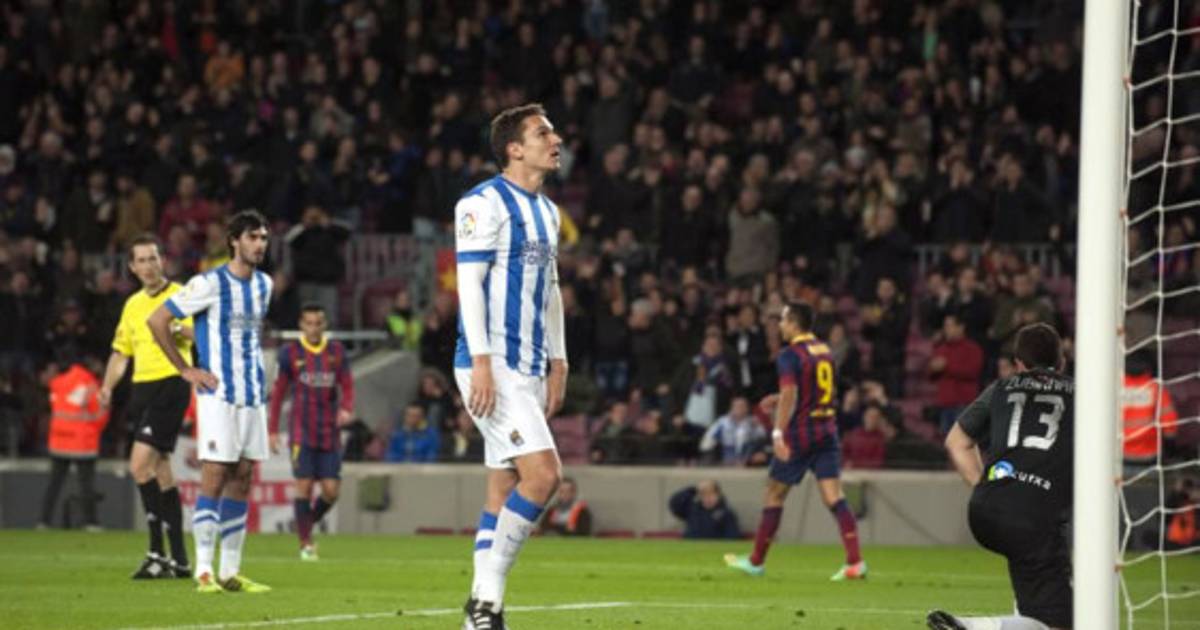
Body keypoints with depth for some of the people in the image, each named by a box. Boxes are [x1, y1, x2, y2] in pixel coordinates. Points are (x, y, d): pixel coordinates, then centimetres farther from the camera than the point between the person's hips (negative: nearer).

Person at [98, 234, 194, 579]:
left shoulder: (179, 295, -3)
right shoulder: (133, 305, 18)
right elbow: (121, 351, 22)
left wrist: (176, 331, -35)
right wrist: (108, 386, 8)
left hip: (171, 384, -8)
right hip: (142, 388, 8)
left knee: (141, 465, -17)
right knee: (160, 469, 8)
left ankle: (157, 552, -14)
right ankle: (179, 560, 12)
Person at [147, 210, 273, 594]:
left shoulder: (263, 284, 12)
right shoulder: (210, 283, -10)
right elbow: (156, 320, -9)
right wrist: (185, 369, -8)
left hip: (253, 394, 7)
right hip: (218, 394, -7)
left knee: (242, 479, 6)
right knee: (214, 478, -10)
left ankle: (231, 572, 8)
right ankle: (204, 571, -8)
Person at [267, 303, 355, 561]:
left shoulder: (337, 351, 7)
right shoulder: (290, 352, 1)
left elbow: (347, 387, 6)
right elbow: (278, 392, 6)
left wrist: (347, 409, -16)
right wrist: (272, 430, 4)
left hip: (330, 432, 2)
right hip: (301, 431, -2)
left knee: (331, 490, -2)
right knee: (304, 484, -10)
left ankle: (309, 524, 25)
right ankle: (305, 543, -1)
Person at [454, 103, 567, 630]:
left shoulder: (547, 212, 18)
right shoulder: (485, 203, -10)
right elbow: (469, 283, -15)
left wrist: (556, 364, 18)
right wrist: (481, 362, -21)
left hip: (528, 369, 9)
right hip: (492, 364, -9)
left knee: (504, 489, 7)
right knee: (543, 472, -18)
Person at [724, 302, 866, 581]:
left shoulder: (791, 355, -10)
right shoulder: (824, 350, 13)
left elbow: (789, 394, -22)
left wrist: (778, 433, -28)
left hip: (800, 433, -6)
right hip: (827, 432, 6)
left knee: (774, 495, 8)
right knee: (834, 497, -2)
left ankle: (756, 561, 18)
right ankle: (855, 562, -16)